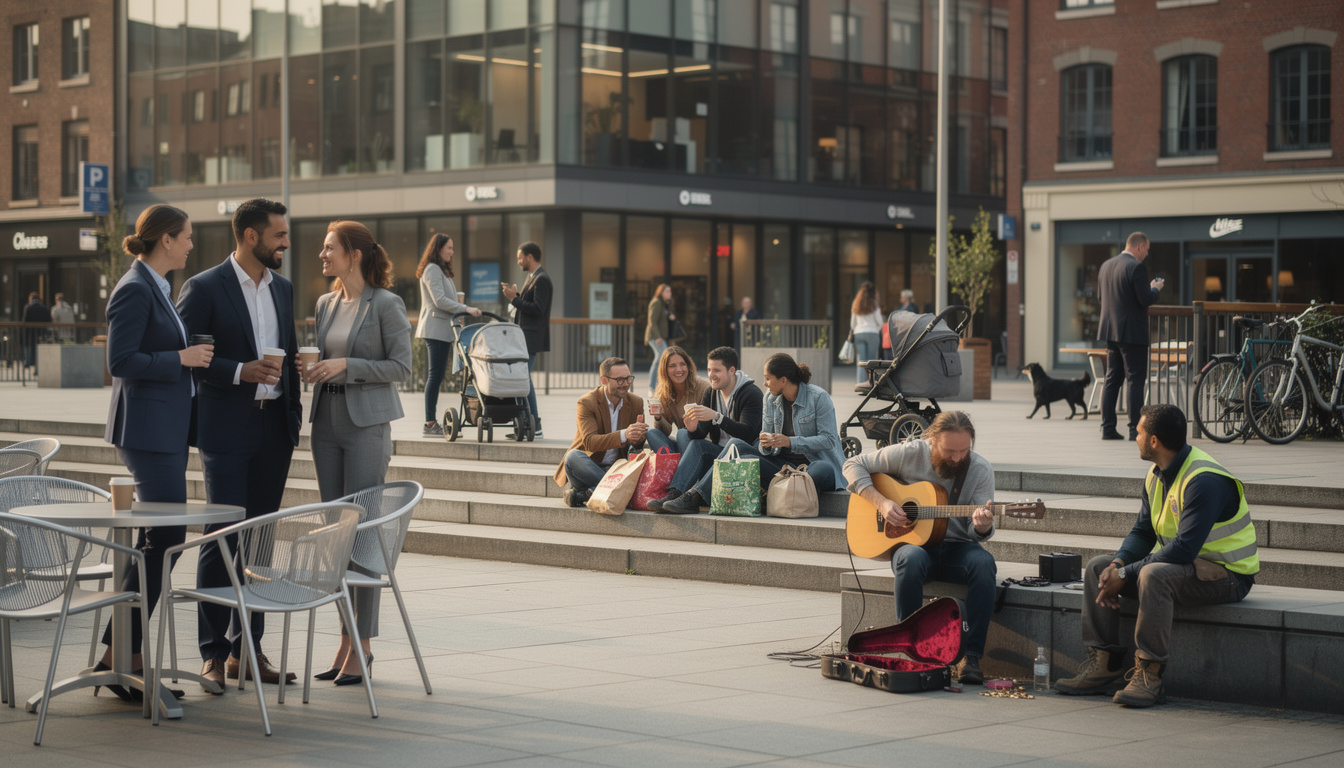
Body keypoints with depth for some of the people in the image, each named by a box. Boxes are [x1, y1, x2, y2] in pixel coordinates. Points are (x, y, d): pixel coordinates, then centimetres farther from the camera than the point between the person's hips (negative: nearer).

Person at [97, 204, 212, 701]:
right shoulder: (135, 290, -14)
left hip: (167, 429, 10)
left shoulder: (157, 289, 16)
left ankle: (127, 648, 14)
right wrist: (181, 358, -16)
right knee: (165, 538, -11)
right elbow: (120, 362, -20)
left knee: (156, 539, 10)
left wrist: (192, 356, 14)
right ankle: (118, 652, -6)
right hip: (147, 429, -10)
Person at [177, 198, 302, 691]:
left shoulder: (283, 289, 14)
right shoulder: (204, 289, -6)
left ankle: (246, 649, 16)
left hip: (274, 428, 6)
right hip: (227, 431, -6)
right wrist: (240, 372, -19)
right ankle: (213, 654, 2)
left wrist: (294, 409, 12)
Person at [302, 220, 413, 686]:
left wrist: (346, 365, -16)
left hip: (367, 424, -7)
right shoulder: (326, 304, 13)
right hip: (327, 421, 7)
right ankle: (347, 640, 14)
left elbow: (401, 367, -8)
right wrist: (308, 368, 0)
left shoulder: (385, 304, -7)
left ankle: (362, 646, 0)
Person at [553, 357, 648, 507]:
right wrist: (624, 435, -37)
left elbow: (640, 443, 6)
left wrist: (637, 437, -22)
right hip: (590, 465, -3)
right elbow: (590, 442, -22)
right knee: (573, 456, -36)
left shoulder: (636, 403, 6)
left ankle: (583, 494, -28)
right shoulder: (586, 403, -9)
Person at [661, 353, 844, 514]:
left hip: (813, 464, -4)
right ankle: (694, 497, -20)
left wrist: (790, 442, -22)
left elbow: (828, 439, -14)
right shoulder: (771, 399, 10)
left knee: (823, 469, -41)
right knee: (737, 445, -13)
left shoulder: (819, 397, -8)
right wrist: (766, 444, -12)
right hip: (783, 465, 4)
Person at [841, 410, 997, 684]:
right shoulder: (909, 454, -7)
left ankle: (970, 656, -31)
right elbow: (854, 465, 1)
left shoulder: (980, 470, -3)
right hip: (912, 541, -1)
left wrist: (982, 527, -32)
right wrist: (881, 503, -13)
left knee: (984, 564, -33)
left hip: (956, 548, 1)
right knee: (911, 560, -38)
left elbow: (977, 532, -6)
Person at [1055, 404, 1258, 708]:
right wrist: (1117, 564, -11)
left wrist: (1126, 574, -26)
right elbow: (1142, 533, 11)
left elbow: (1183, 549, -30)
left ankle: (1148, 676, -32)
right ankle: (1103, 664, -4)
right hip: (1185, 565, 10)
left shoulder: (1203, 480, -24)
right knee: (1098, 566, 2)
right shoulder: (1156, 476, 6)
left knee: (1153, 575, -37)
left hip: (1227, 573, -10)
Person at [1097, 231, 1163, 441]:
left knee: (1112, 380, 11)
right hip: (1132, 333, -8)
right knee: (1135, 380, -3)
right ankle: (1135, 429, -4)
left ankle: (1108, 427, 10)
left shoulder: (1106, 265, 11)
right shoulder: (1136, 267, -14)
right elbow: (1146, 300, -19)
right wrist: (1155, 288, 3)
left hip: (1110, 330, 8)